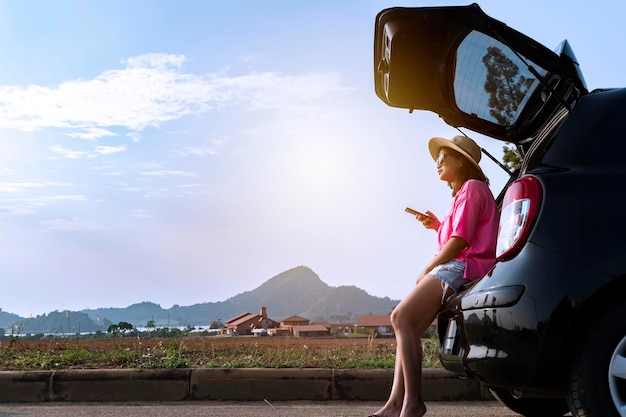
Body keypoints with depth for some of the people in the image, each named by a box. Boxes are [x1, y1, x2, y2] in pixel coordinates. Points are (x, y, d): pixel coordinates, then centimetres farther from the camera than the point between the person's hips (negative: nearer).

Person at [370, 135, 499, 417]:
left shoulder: (472, 187, -4)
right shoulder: (464, 192, 27)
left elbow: (460, 241, -14)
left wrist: (426, 271, -8)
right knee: (404, 322, 1)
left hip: (462, 268, -10)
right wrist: (437, 226, 14)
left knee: (402, 318, -23)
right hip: (454, 269, 10)